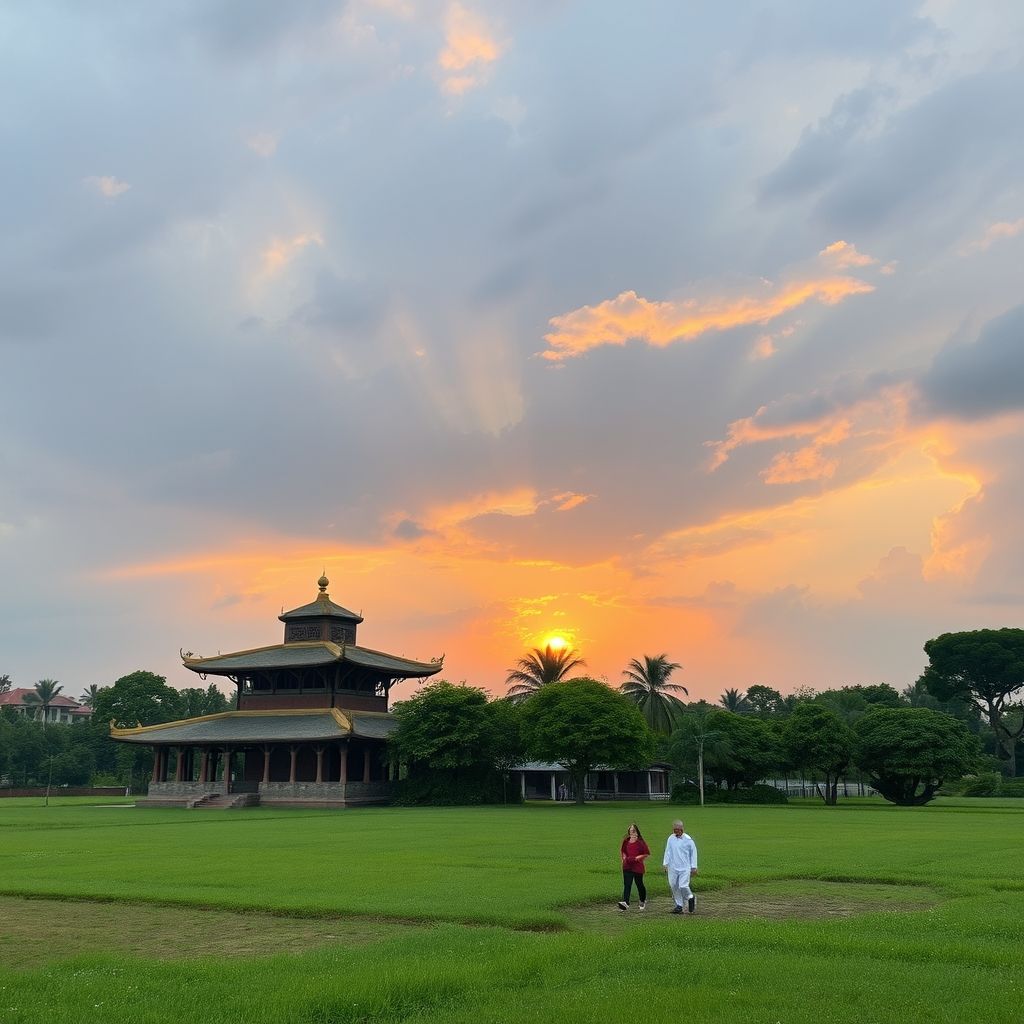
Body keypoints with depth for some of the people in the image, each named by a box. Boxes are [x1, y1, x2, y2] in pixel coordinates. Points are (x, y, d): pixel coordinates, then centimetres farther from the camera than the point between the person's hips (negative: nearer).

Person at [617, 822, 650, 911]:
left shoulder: (640, 842, -8)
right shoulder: (626, 841, 7)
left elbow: (647, 853, -5)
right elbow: (623, 850, 24)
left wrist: (639, 858, -13)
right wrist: (624, 857, 8)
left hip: (638, 867, -4)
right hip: (627, 866, 4)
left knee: (639, 884, 10)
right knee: (627, 884, -8)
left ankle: (643, 901, 33)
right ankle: (625, 902, -18)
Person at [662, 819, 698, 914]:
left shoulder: (688, 840, -5)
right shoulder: (671, 839, 5)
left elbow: (693, 853, 3)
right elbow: (667, 852, 11)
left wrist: (694, 867, 3)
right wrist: (665, 864, 4)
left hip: (685, 868, -4)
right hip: (673, 867, 4)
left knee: (683, 886, -14)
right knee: (674, 886, 3)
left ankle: (691, 898, 16)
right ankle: (678, 905, 17)